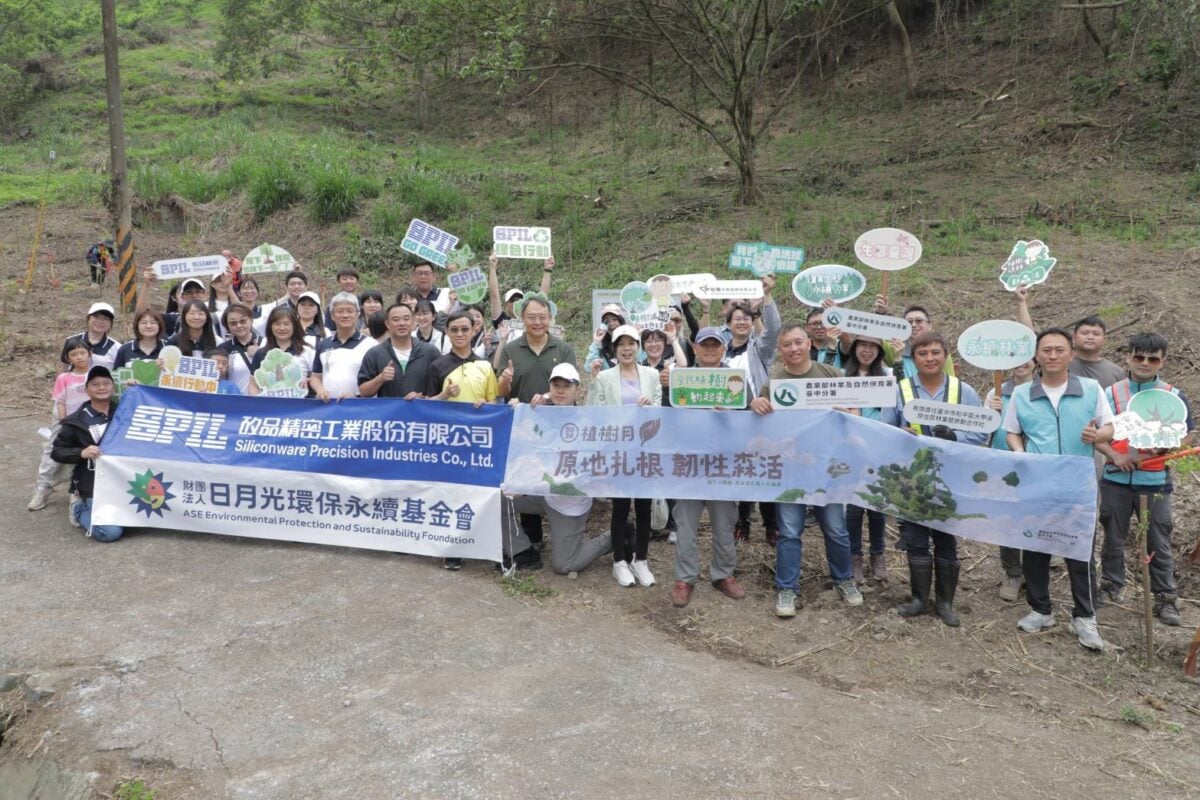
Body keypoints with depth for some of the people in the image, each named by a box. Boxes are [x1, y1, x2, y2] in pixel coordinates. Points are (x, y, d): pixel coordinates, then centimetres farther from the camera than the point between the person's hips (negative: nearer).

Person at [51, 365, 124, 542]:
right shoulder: (77, 422, -2)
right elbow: (56, 452, 1)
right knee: (110, 532, -18)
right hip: (94, 487, -4)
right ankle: (81, 510, 12)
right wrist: (82, 453, -18)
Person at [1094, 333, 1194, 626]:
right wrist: (1114, 455, -14)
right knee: (1113, 538, 12)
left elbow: (1187, 435, 4)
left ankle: (1166, 599, 14)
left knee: (1159, 543, 5)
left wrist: (1162, 447, -16)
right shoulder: (1110, 393, 2)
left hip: (1155, 481, -1)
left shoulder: (1174, 396, 1)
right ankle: (1110, 587, 28)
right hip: (1116, 479, 1)